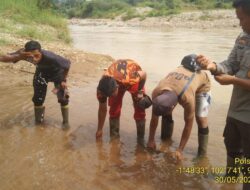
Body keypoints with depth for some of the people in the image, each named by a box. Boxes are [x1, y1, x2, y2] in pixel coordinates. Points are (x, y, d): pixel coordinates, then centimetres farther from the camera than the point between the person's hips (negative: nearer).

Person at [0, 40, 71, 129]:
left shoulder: (50, 57, -45)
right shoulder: (23, 54, -34)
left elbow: (67, 63, -29)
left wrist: (64, 80, -17)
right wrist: (18, 56, -52)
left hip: (56, 72, -3)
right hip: (41, 72, 3)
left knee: (63, 98, -9)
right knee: (37, 98, 4)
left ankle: (65, 122, 11)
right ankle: (38, 120, 29)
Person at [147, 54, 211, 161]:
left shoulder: (187, 98, -45)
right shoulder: (157, 92, -32)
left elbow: (188, 125, -30)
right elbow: (154, 117, -15)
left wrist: (180, 150, -22)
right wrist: (151, 140, -6)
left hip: (202, 82, -4)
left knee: (201, 119, -15)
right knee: (166, 112, -4)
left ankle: (202, 154, 2)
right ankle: (166, 138, 20)